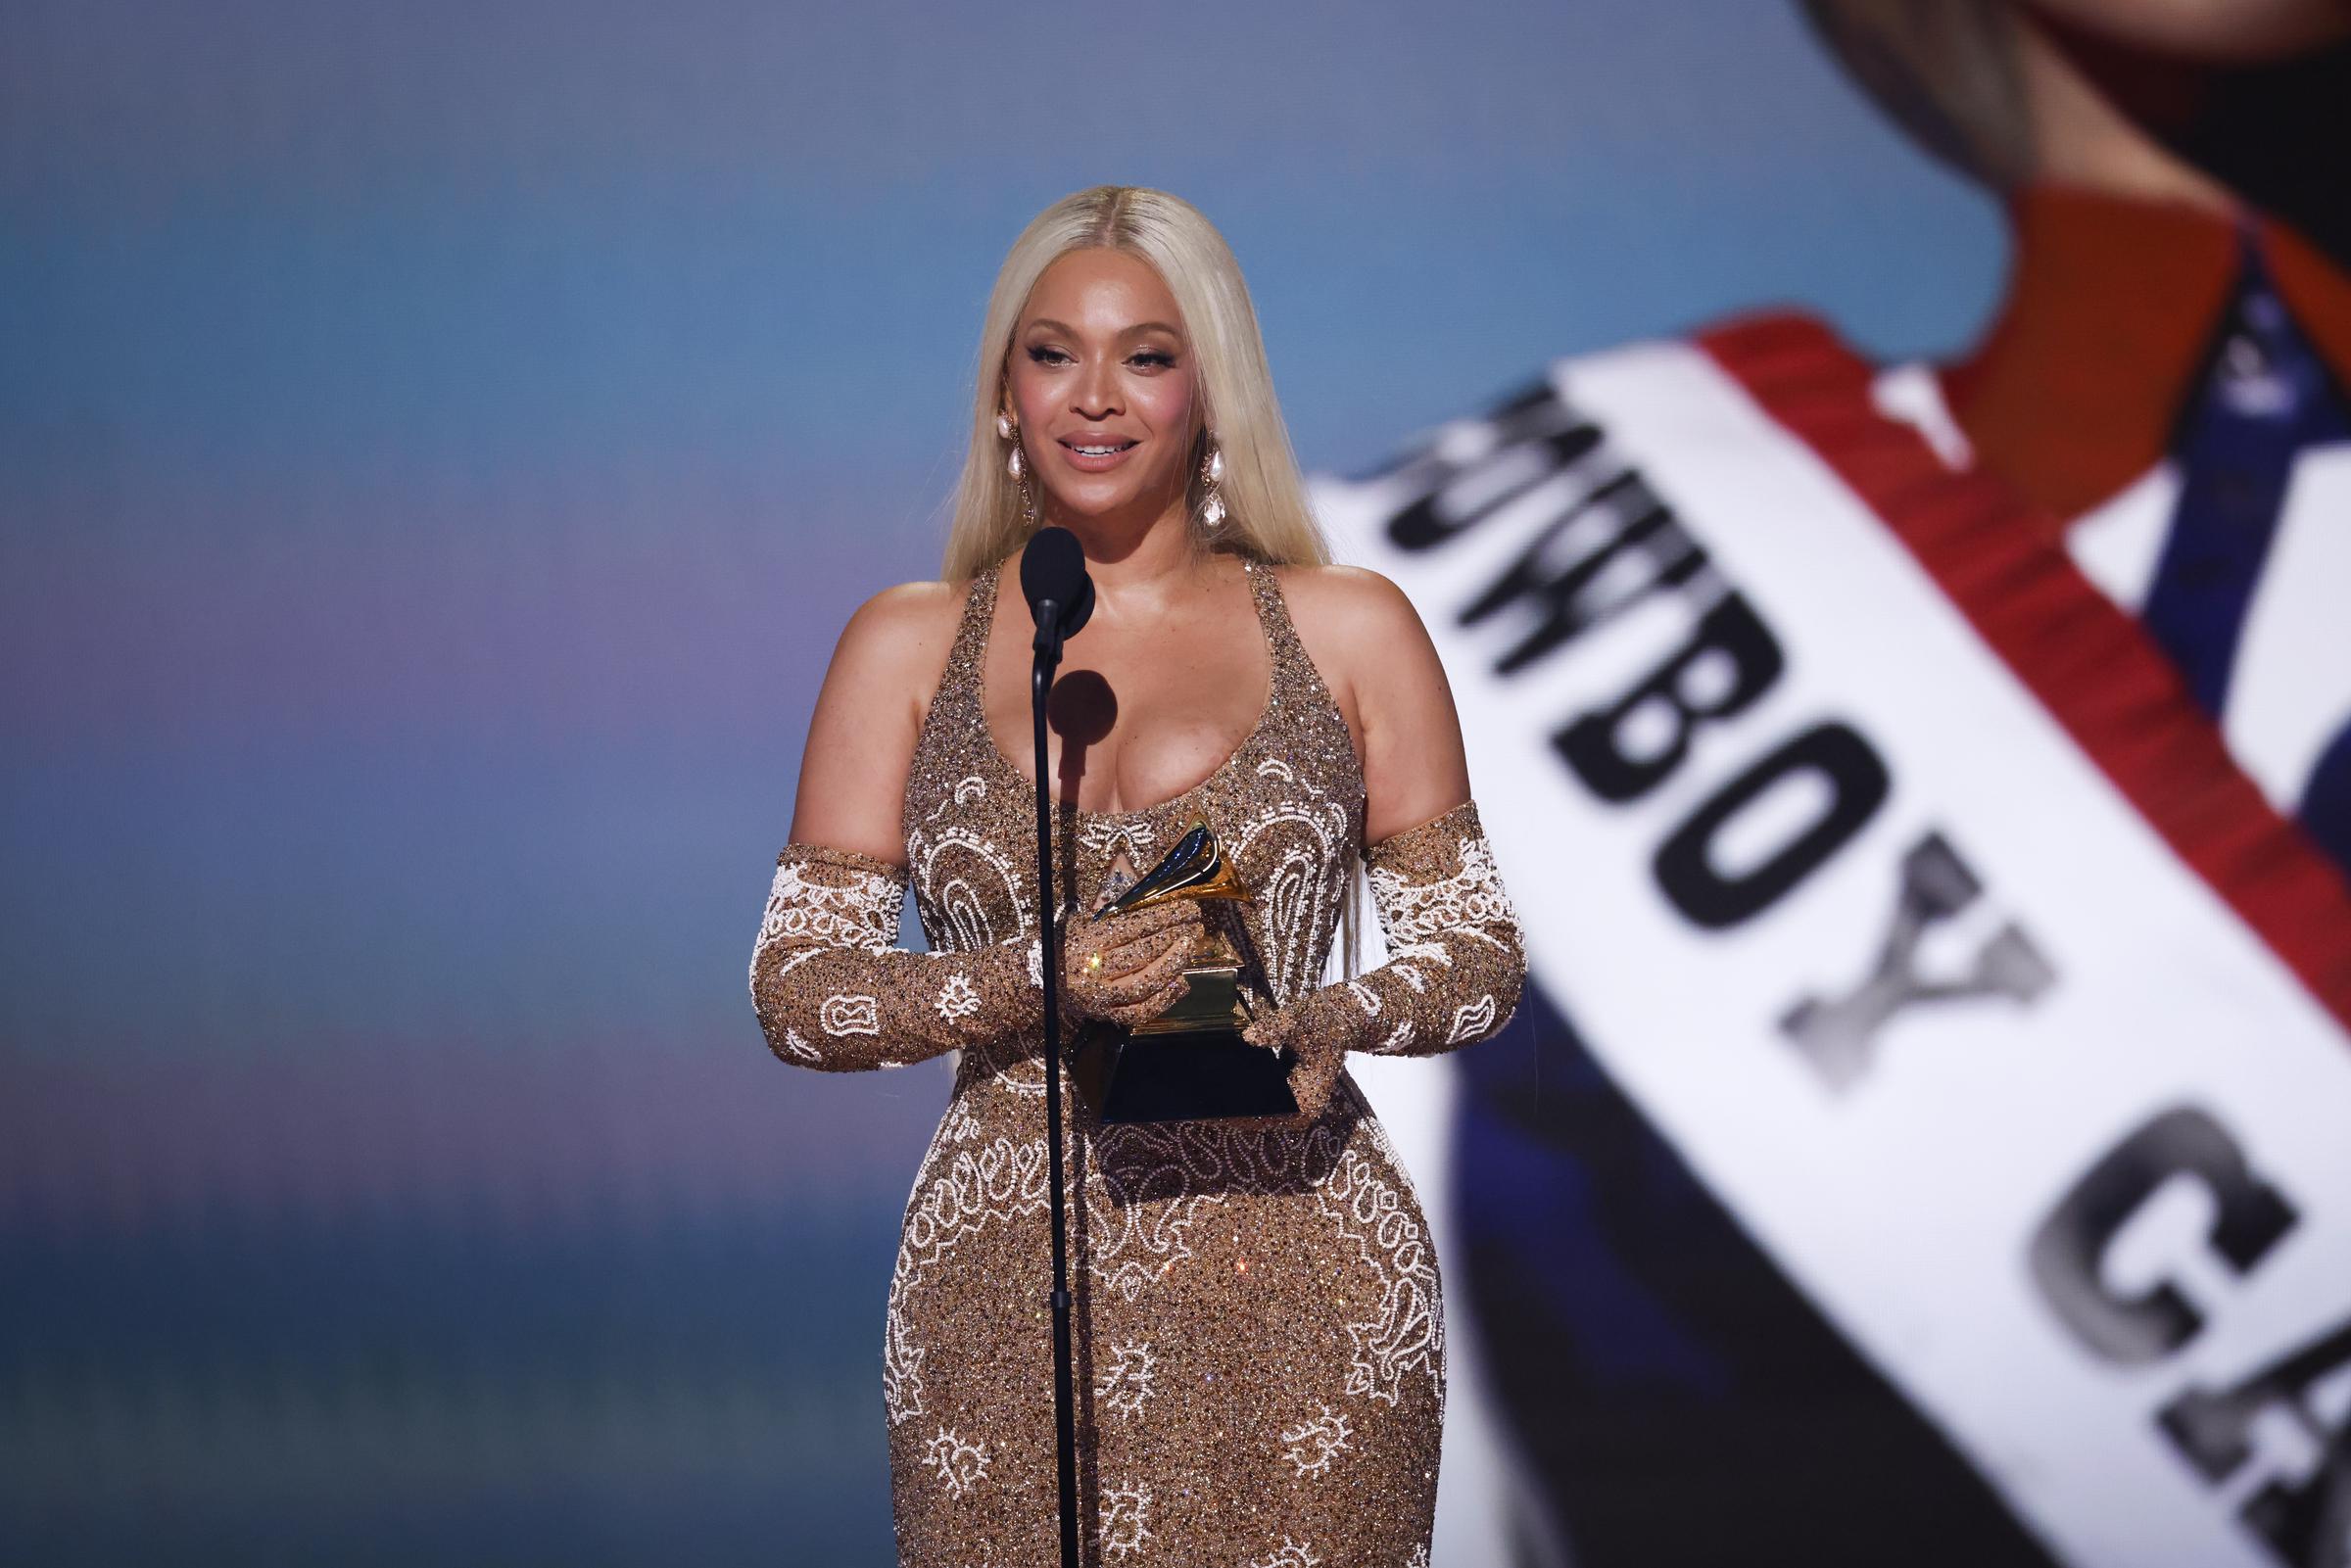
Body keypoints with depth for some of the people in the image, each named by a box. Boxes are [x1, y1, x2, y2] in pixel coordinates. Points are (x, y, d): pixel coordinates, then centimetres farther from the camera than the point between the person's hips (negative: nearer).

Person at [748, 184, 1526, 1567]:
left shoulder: (1349, 631, 7)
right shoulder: (908, 648, 8)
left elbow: (1480, 955, 8)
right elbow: (797, 990, 3)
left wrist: (1336, 1018, -13)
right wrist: (1038, 982, -13)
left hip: (1293, 1288, 0)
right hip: (1010, 1293, 1)